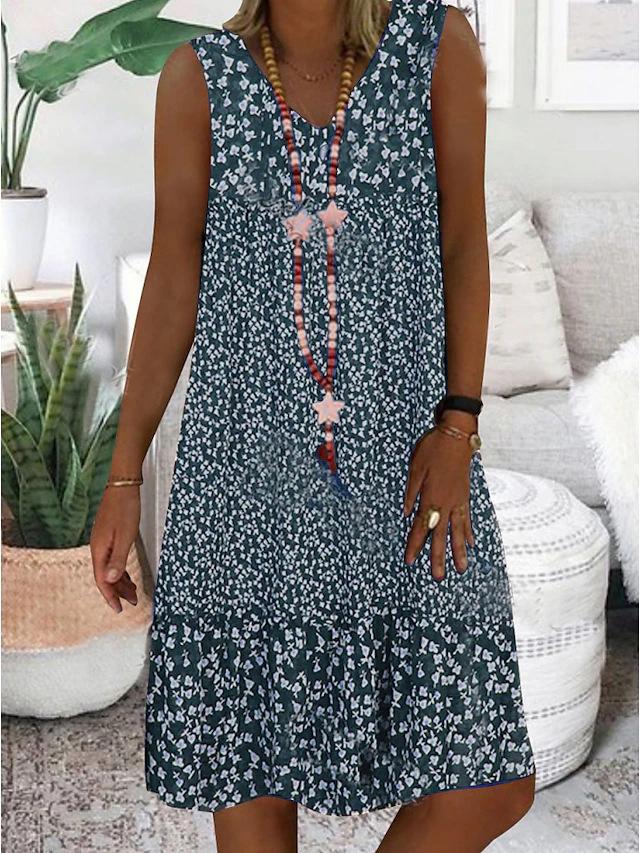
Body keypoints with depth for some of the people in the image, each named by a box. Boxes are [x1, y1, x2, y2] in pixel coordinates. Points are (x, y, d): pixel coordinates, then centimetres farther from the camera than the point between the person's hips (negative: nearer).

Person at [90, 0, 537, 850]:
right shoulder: (199, 73, 2)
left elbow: (464, 245, 1)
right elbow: (172, 281, 2)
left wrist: (457, 429, -9)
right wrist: (124, 477, 0)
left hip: (405, 445, 0)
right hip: (247, 445, 0)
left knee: (492, 782, -1)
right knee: (246, 747, 7)